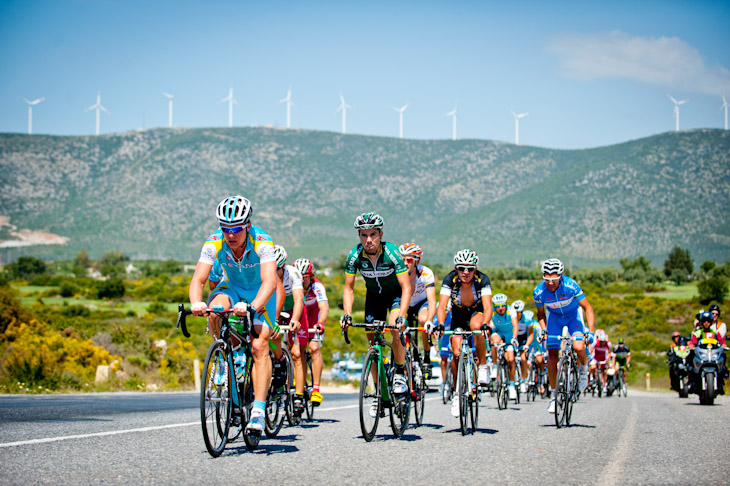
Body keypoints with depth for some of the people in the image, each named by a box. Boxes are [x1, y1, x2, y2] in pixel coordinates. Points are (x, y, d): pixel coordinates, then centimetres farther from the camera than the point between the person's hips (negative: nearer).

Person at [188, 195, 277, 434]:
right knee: (215, 311, -31)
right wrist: (196, 303, -49)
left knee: (259, 345, -21)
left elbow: (269, 281, -42)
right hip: (232, 287, 3)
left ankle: (258, 411, -22)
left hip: (260, 292, -3)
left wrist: (253, 307, -60)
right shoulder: (214, 243, -23)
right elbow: (198, 279, -28)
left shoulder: (262, 242, -32)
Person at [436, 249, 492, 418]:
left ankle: (483, 366, -17)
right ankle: (457, 393, 5)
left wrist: (484, 324, -55)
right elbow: (442, 306, -32)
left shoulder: (482, 280, -27)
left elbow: (487, 307, -36)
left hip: (477, 313, -1)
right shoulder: (449, 280, -25)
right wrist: (440, 324, -51)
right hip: (458, 316, 1)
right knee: (457, 353, -14)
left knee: (476, 327, -37)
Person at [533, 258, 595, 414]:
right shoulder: (539, 291, -25)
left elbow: (587, 308, -21)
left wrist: (590, 331, -29)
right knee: (552, 355, -7)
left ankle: (584, 368, 8)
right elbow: (541, 313, -3)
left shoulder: (570, 286, -32)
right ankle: (553, 394, 8)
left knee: (578, 347, -26)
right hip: (554, 317, 2)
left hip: (573, 314, -2)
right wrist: (544, 330, -18)